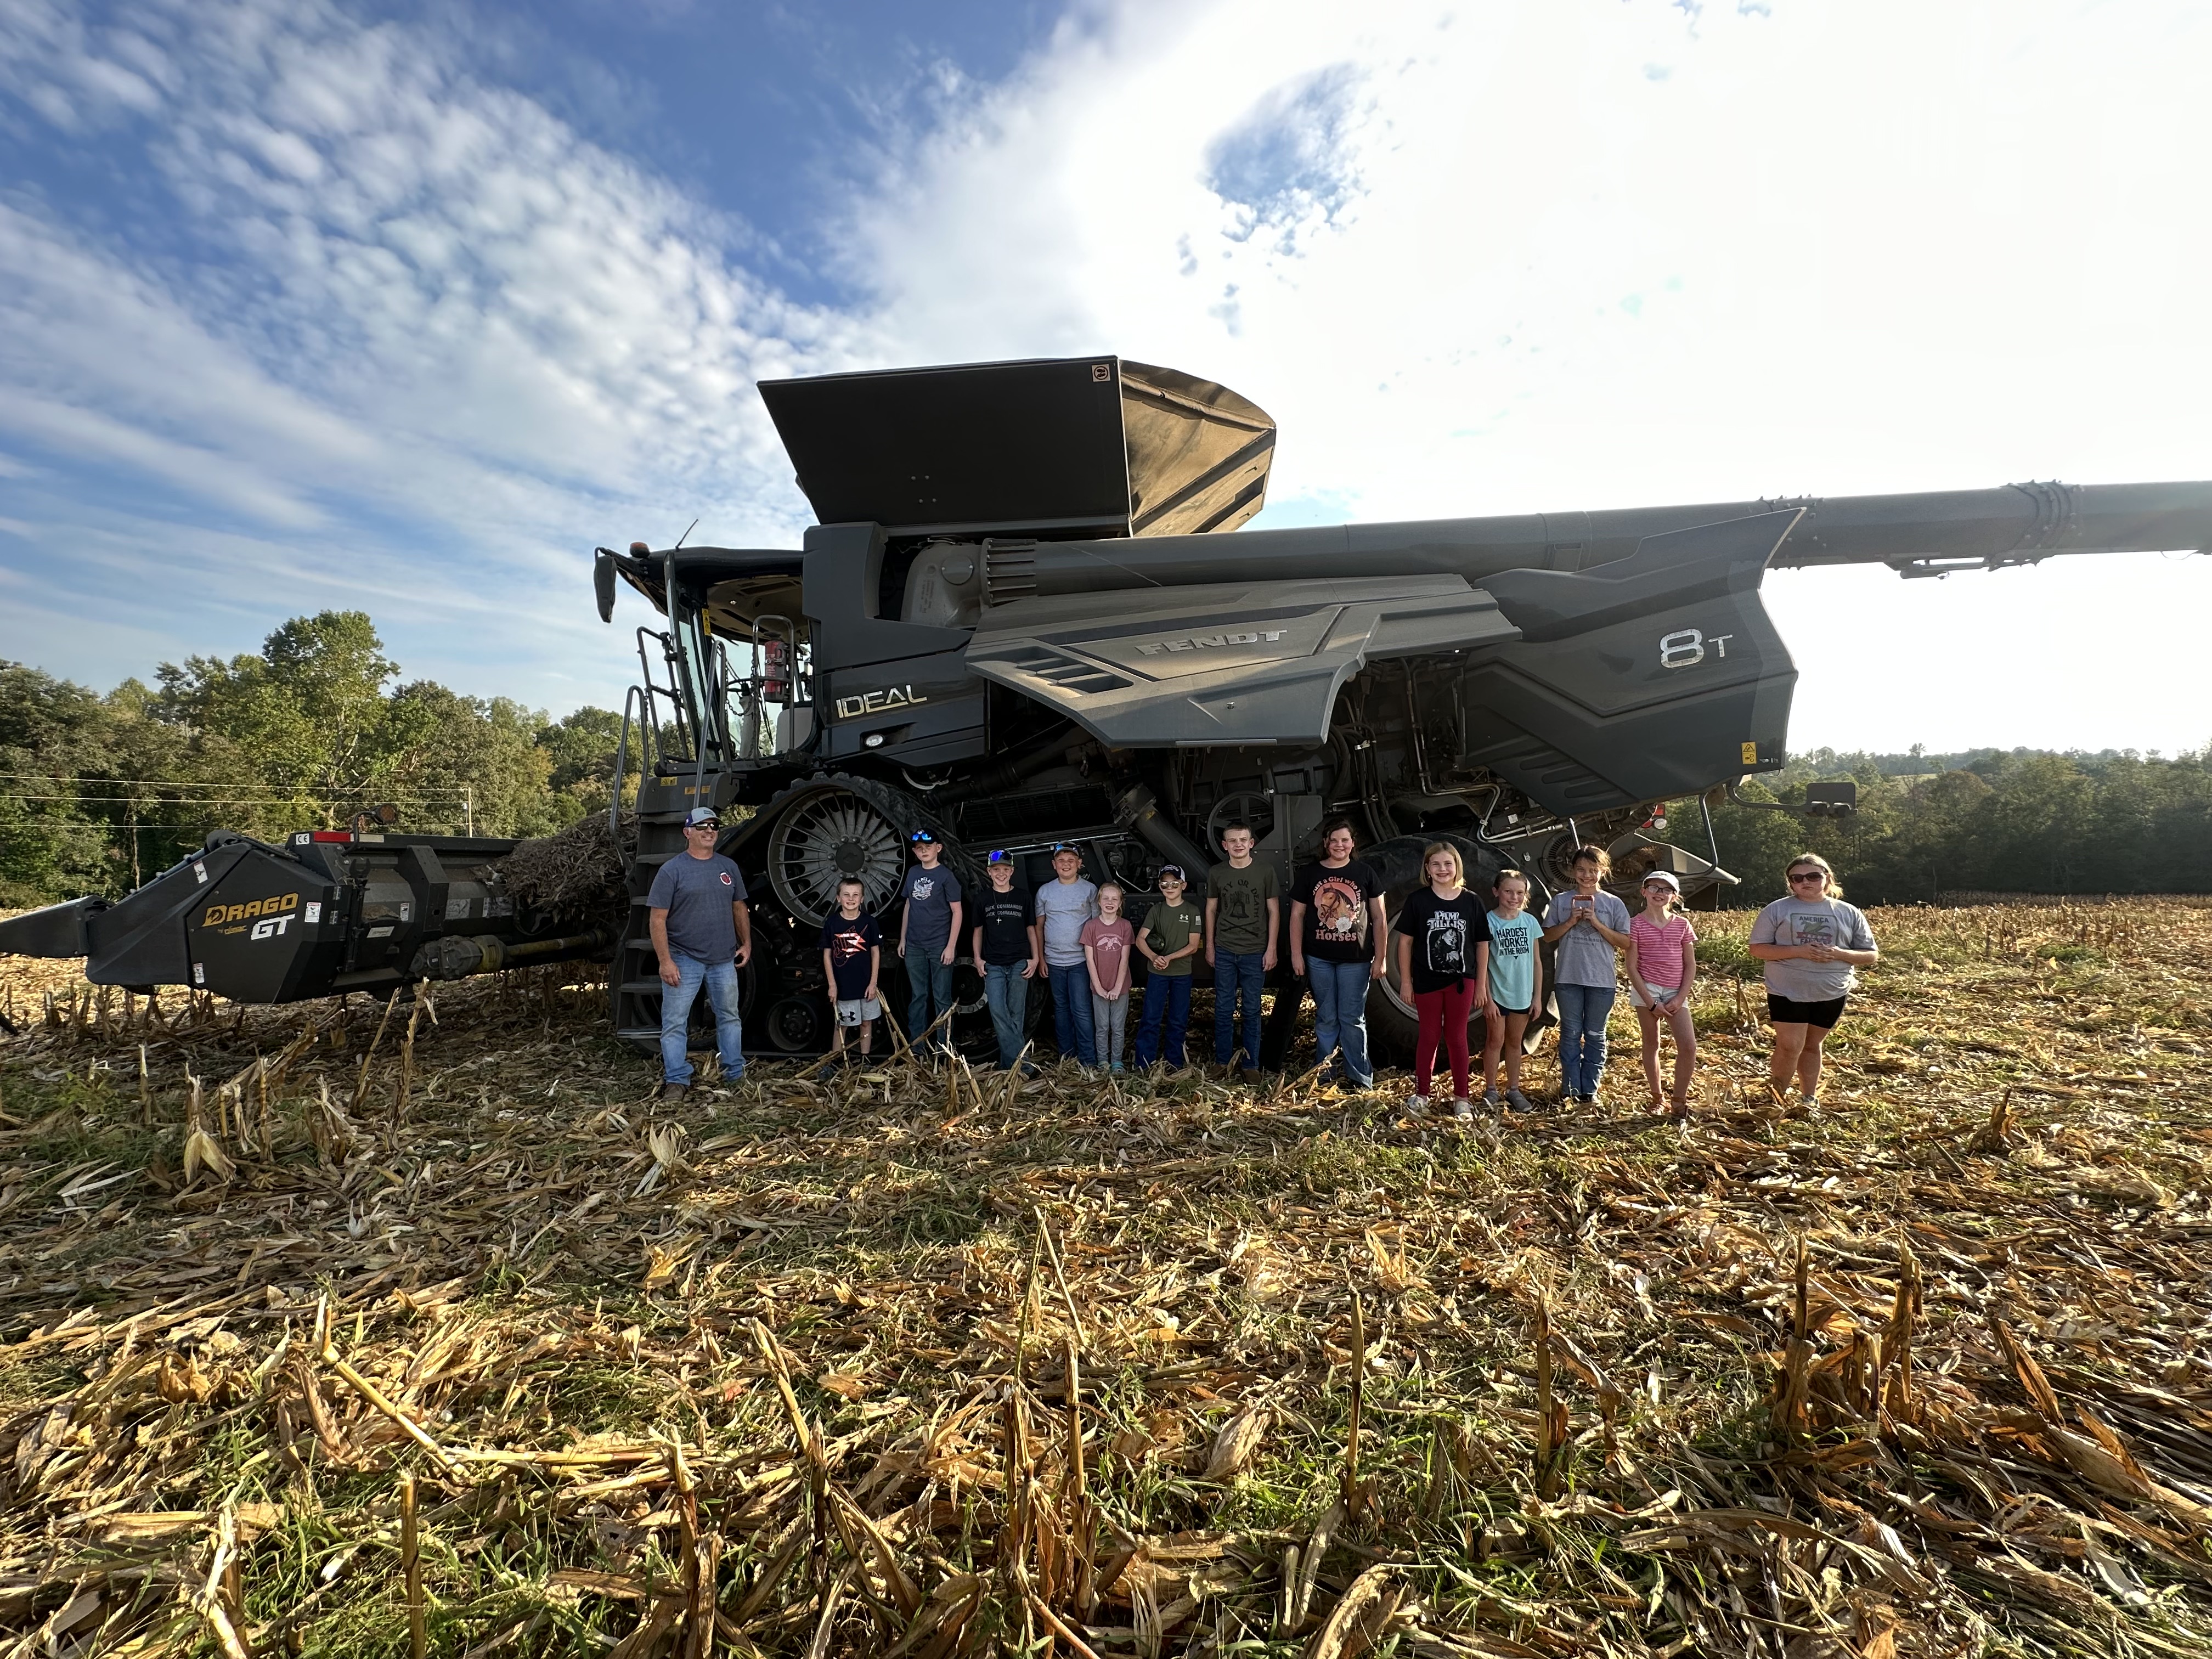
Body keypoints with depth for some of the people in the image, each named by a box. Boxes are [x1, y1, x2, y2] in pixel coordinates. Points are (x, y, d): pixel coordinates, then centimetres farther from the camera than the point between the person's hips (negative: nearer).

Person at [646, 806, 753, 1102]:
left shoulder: (728, 867, 9)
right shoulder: (672, 870, -7)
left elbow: (739, 908, 17)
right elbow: (657, 918, -10)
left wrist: (747, 943, 8)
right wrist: (665, 961, -16)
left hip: (724, 960, 5)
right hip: (684, 960, -4)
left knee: (729, 1018, 13)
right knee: (675, 1024, 0)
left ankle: (735, 1075, 24)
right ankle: (676, 1081, 11)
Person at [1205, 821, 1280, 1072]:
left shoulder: (1266, 872, -2)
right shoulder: (1216, 873, 4)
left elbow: (1274, 912, 1)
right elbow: (1211, 910, 11)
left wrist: (1271, 949, -3)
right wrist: (1209, 946, 8)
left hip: (1255, 952, -2)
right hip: (1224, 952, 2)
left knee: (1252, 1011, 6)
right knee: (1223, 1010, 6)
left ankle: (1251, 1065, 16)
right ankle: (1222, 1062, 17)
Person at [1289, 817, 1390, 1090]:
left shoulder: (1364, 872, 0)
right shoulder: (1310, 874, 2)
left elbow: (1379, 918, 2)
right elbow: (1297, 916, 5)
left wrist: (1381, 957, -1)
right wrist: (1296, 954, 0)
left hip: (1356, 959, -1)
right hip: (1319, 959, 1)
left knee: (1353, 1019, 5)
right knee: (1326, 1018, 11)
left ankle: (1360, 1077, 15)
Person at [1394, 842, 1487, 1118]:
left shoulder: (1471, 902, -2)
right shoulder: (1418, 901, -6)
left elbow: (1482, 944, 3)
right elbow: (1405, 941, -2)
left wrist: (1481, 984, 2)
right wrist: (1405, 980, -4)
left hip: (1461, 980, 1)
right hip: (1427, 981, -1)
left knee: (1456, 1037, 9)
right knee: (1429, 1036, 9)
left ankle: (1462, 1097, 21)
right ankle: (1421, 1093, 21)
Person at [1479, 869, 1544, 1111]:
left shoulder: (1530, 922, 1)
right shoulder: (1488, 921, -10)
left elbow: (1536, 961, 6)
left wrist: (1538, 996, 4)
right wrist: (1486, 998, -12)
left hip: (1523, 995, 3)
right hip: (1497, 993, -3)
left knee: (1515, 1043, 15)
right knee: (1495, 1041, 5)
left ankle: (1513, 1090, 24)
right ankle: (1490, 1091, 16)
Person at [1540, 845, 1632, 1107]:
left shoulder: (1614, 904, 2)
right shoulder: (1561, 901, 4)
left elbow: (1625, 943, -2)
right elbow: (1548, 936, 4)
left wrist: (1596, 923, -12)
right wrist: (1571, 921, -10)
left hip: (1602, 981, 0)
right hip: (1568, 978, 0)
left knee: (1595, 1036, 7)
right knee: (1570, 1034, 6)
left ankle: (1589, 1091, 16)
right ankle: (1569, 1089, 13)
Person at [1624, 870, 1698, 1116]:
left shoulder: (1682, 924, 6)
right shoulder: (1636, 925, -3)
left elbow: (1691, 966, 6)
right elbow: (1632, 967, -5)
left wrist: (1680, 998, -5)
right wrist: (1651, 1003, -11)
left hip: (1676, 993, 3)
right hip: (1647, 989, -2)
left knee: (1689, 1046, -5)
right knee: (1652, 1043, 6)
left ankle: (1680, 1100, 10)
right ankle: (1657, 1098, 19)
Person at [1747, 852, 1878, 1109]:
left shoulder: (1849, 913, 5)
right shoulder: (1777, 910, -3)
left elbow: (1871, 956, 6)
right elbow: (1758, 949, -6)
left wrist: (1839, 954, -15)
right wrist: (1798, 951, -20)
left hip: (1832, 994, 3)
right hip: (1788, 992, -3)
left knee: (1812, 1045, 16)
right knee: (1790, 1047, -7)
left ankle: (1809, 1099, 30)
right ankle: (1775, 1099, 9)